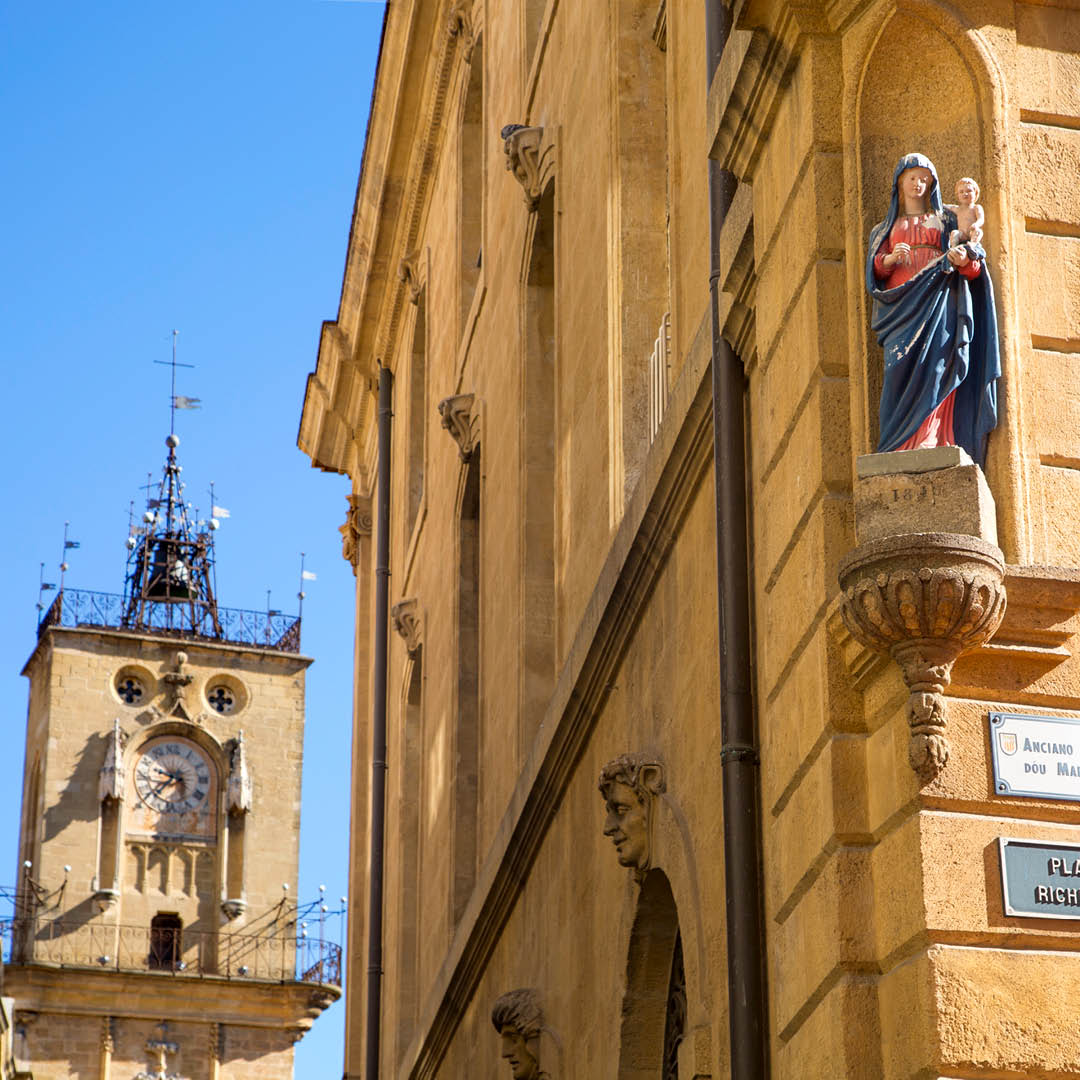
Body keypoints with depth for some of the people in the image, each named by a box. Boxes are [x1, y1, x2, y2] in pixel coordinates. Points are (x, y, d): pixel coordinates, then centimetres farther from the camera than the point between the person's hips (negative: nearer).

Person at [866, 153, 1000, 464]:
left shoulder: (946, 219, 21)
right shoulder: (886, 228, 26)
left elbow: (976, 266, 12)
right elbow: (873, 269, 12)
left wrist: (965, 261, -12)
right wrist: (890, 260, -10)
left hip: (939, 301, -1)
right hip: (902, 304, 1)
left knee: (934, 364, -21)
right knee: (902, 365, -19)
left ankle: (933, 442, -30)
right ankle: (902, 447, -26)